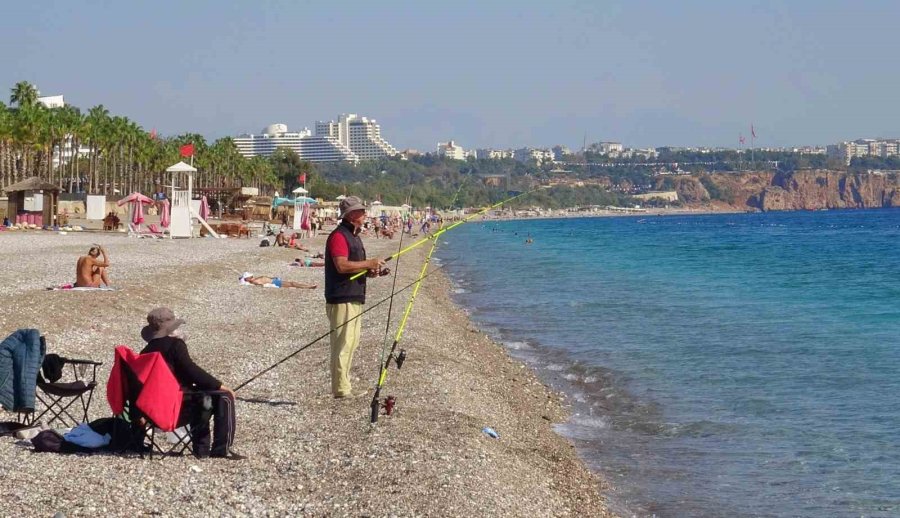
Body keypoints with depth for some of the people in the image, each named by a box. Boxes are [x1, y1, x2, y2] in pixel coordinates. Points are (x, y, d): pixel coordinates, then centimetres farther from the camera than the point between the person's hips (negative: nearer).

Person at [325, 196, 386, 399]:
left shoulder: (354, 236, 20)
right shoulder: (339, 236, -13)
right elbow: (341, 265, -24)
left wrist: (370, 270, 9)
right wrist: (369, 263, -17)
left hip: (355, 298, 11)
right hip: (341, 300, -11)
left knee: (352, 343, 14)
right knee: (343, 343, -10)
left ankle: (343, 386, 21)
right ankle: (341, 389, -8)